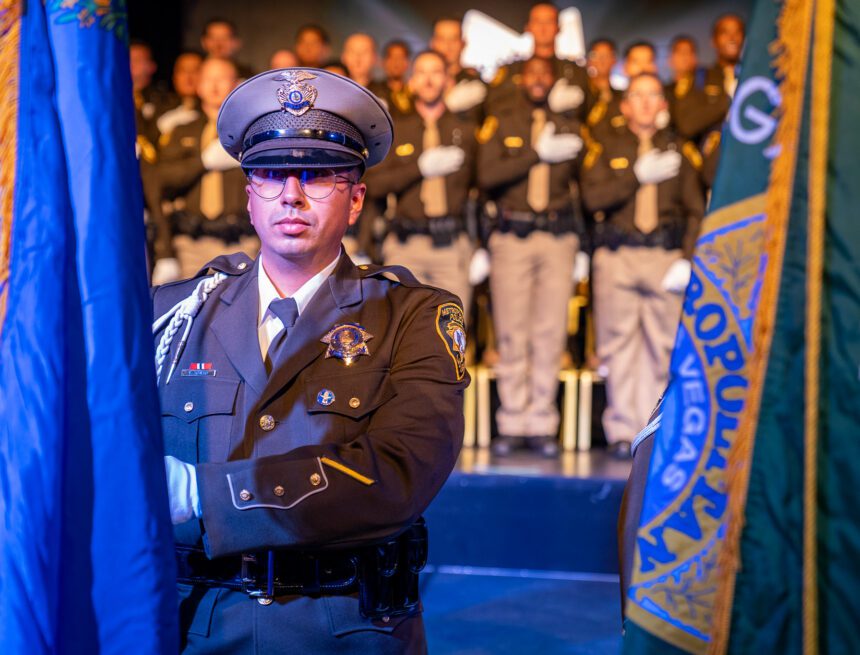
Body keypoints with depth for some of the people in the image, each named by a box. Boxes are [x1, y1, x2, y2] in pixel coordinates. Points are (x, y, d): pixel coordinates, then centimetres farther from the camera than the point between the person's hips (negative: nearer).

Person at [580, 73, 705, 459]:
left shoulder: (679, 151, 13)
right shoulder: (607, 147, 11)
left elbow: (695, 211, 9)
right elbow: (593, 198, -4)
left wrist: (687, 260, -3)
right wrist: (639, 176, -9)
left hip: (666, 257, 1)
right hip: (616, 256, -1)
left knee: (663, 346, -2)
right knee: (619, 344, -2)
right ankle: (622, 431, 4)